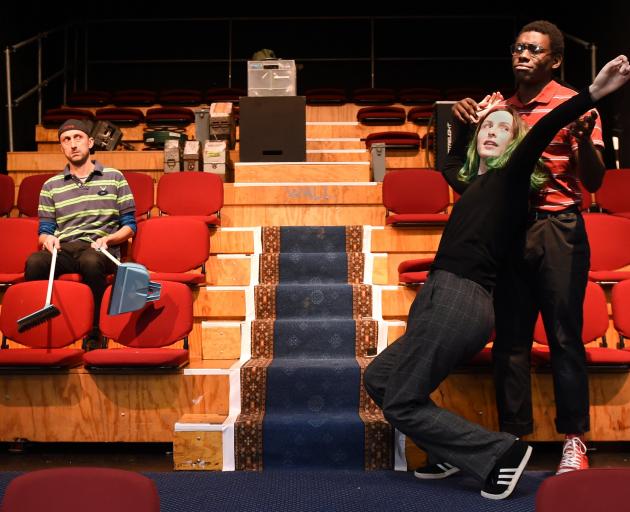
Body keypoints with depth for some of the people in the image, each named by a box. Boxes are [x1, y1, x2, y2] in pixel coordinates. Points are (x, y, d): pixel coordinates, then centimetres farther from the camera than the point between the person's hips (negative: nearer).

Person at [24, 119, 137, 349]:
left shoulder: (114, 178, 13)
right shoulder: (51, 186, 19)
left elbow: (129, 226, 11)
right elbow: (44, 230, 16)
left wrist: (107, 239, -8)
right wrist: (47, 238, -8)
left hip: (100, 249, -2)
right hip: (63, 249, 2)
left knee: (90, 261, -39)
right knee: (34, 262, -33)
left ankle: (94, 332, -24)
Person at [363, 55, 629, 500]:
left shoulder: (509, 176, -2)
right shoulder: (476, 180, 18)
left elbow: (541, 133, -20)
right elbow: (453, 160, 41)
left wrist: (592, 94, -32)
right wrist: (471, 120, 35)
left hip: (458, 301, -9)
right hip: (446, 299, 9)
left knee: (400, 404, -7)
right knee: (377, 378, 16)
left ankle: (499, 453, -1)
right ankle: (447, 453, 15)